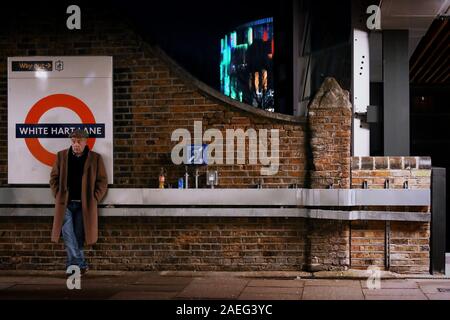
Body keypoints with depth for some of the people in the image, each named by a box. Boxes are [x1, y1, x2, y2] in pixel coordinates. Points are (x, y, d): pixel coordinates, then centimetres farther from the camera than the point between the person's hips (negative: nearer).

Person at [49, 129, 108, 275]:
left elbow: (102, 181, 5)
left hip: (84, 205, -1)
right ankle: (81, 264, -9)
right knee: (68, 235, -11)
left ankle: (73, 264, 10)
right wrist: (59, 196, 1)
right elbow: (54, 178, 12)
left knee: (78, 237, 0)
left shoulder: (95, 158, 4)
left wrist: (94, 199, -3)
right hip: (66, 204, 1)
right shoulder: (62, 156, 8)